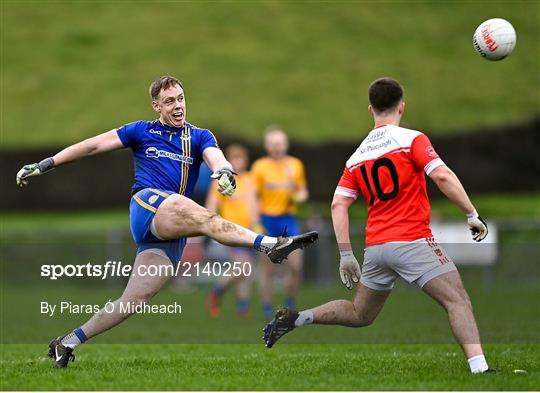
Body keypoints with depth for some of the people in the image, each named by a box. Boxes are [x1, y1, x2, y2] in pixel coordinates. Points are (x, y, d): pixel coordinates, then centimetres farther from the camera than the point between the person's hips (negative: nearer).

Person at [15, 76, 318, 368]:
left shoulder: (200, 137, 19)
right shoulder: (143, 131, 16)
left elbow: (215, 158, -2)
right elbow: (93, 146, 18)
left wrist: (224, 170, -29)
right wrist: (44, 165, 15)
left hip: (171, 234, 4)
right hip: (148, 204, -4)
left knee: (136, 301, -4)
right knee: (207, 219, -32)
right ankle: (270, 244, -54)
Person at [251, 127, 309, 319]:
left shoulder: (295, 165, 6)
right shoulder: (259, 167, -1)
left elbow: (303, 191, 16)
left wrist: (298, 197, -7)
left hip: (288, 219, 2)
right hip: (267, 219, -2)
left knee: (295, 265, -7)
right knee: (268, 269, 0)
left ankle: (290, 303, 12)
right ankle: (267, 308, 9)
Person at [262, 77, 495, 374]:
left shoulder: (357, 156, 14)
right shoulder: (411, 139, -2)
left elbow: (338, 205, 9)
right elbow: (442, 177, -14)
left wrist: (346, 256, 11)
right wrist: (473, 215, -8)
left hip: (375, 247, 6)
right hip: (412, 241, -6)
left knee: (359, 315, 23)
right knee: (458, 300, -8)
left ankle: (294, 318, 16)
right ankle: (479, 368, -23)